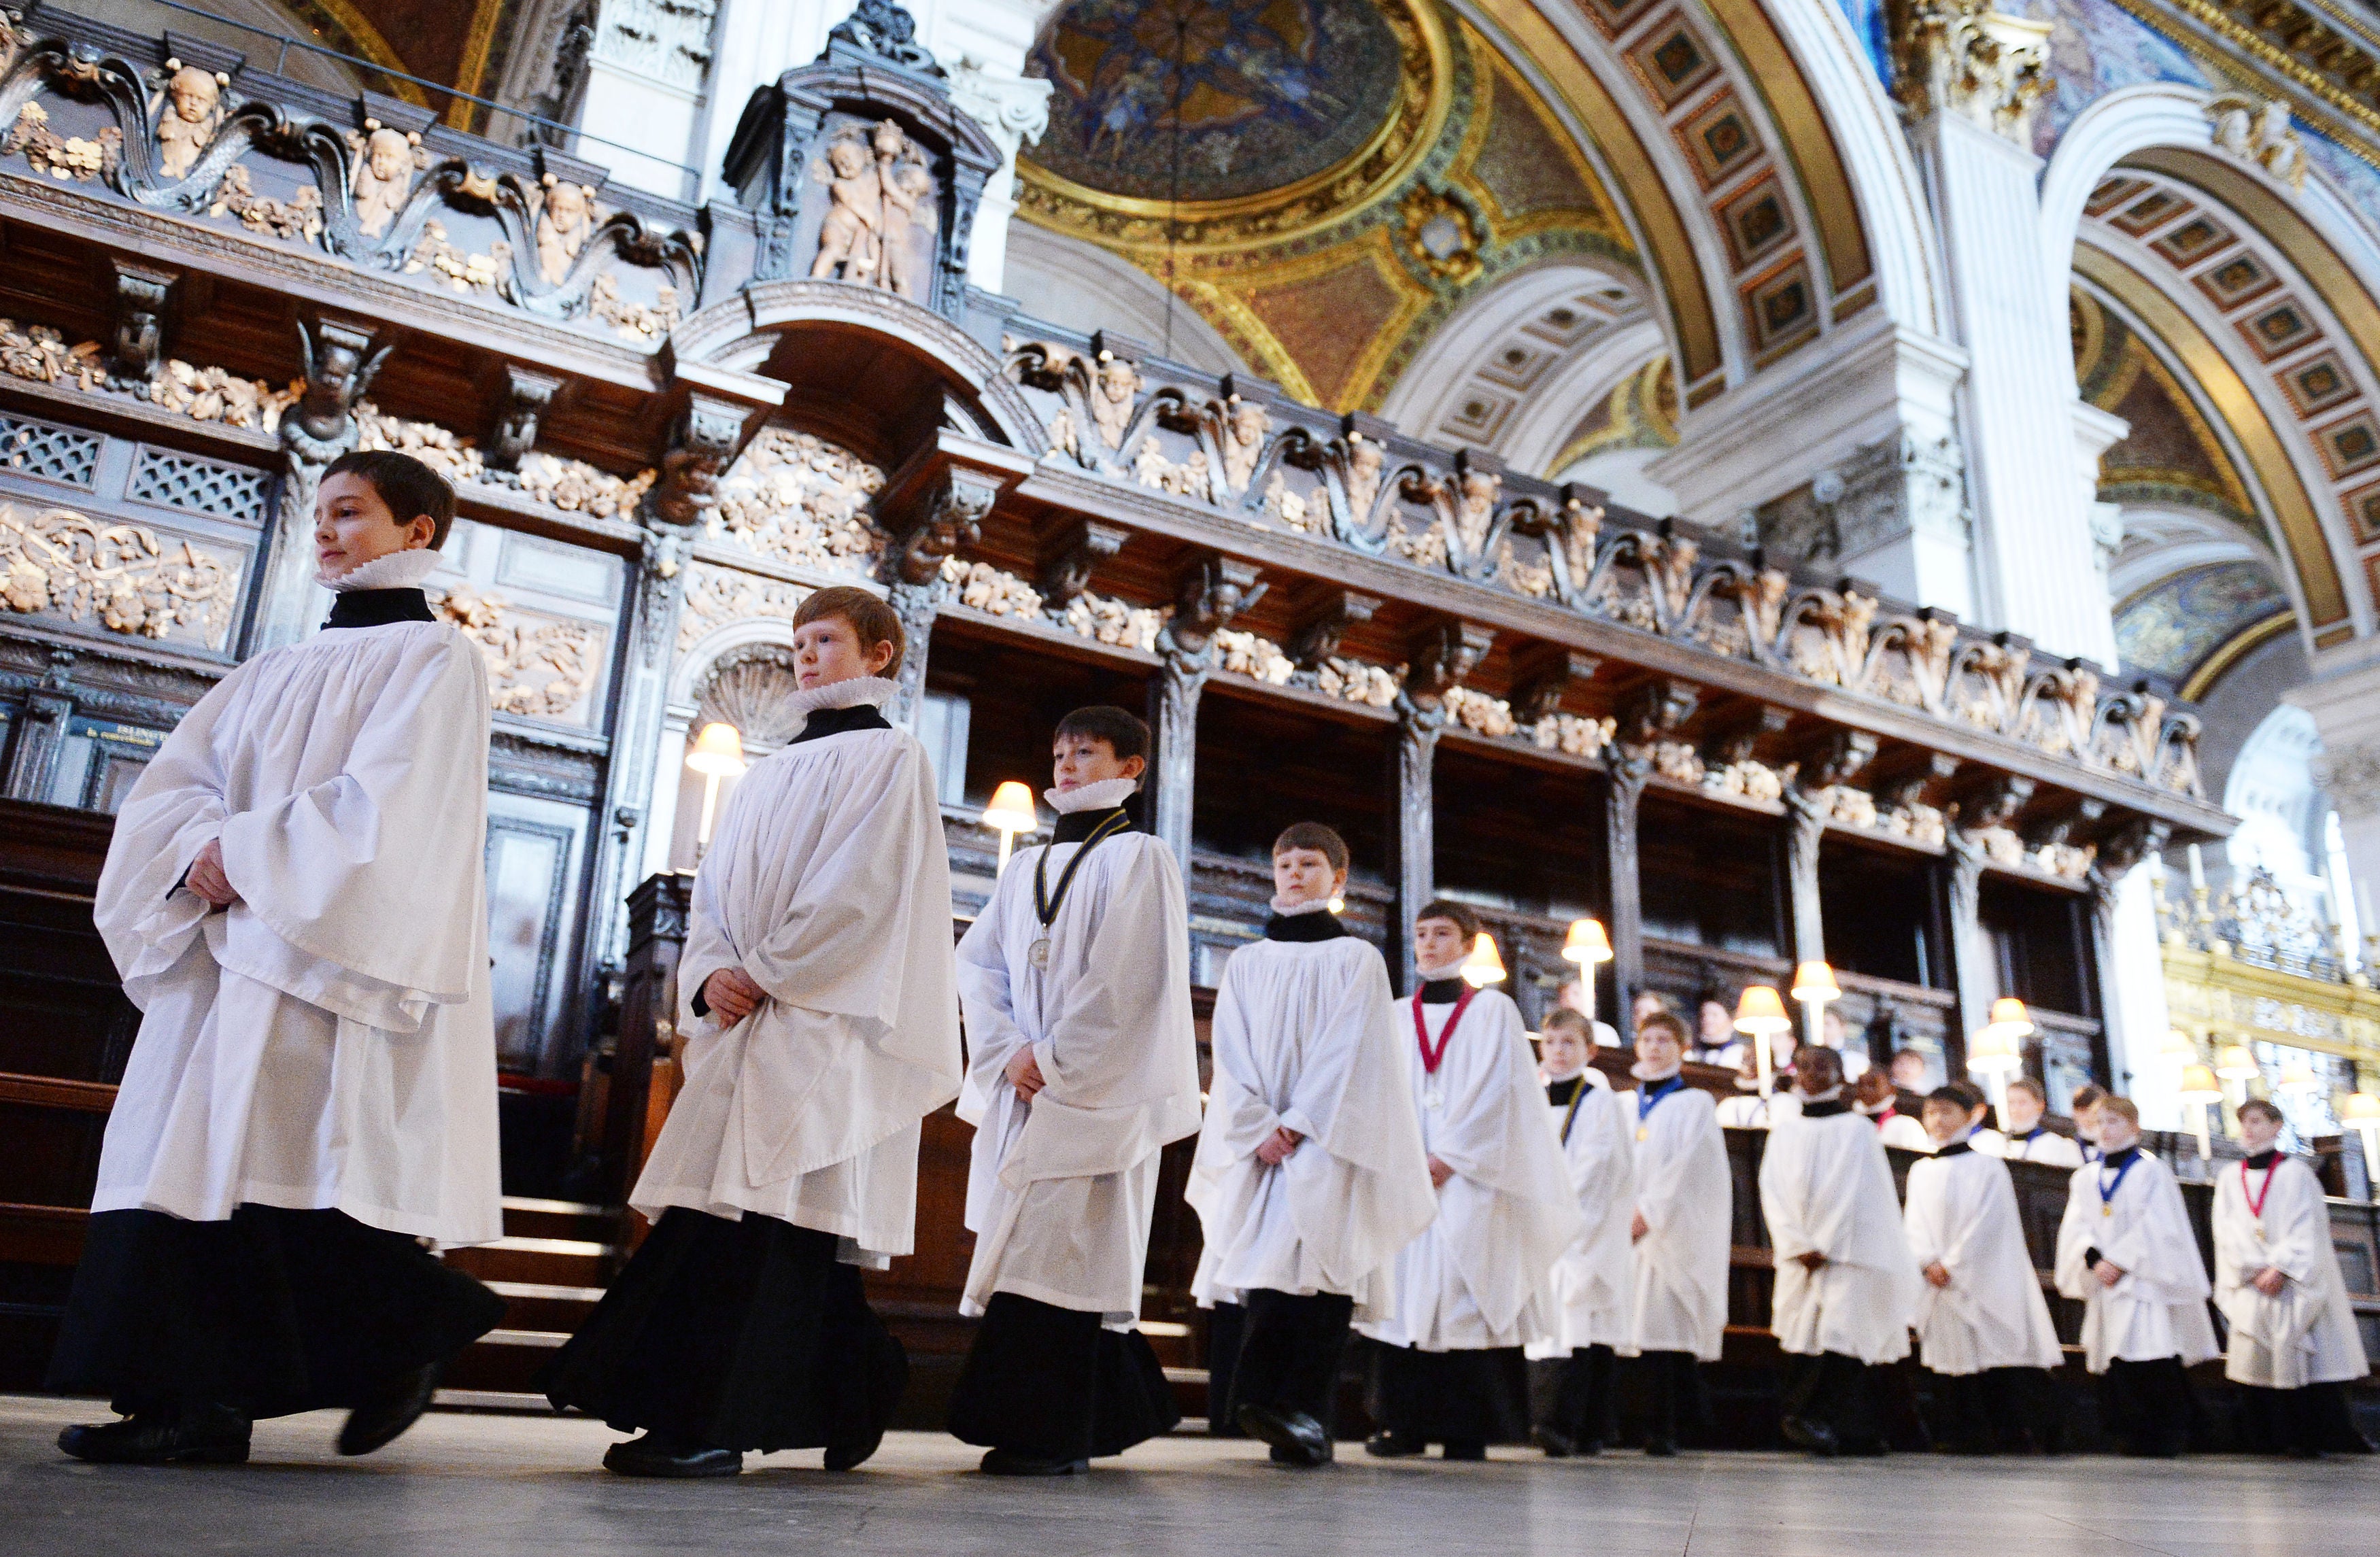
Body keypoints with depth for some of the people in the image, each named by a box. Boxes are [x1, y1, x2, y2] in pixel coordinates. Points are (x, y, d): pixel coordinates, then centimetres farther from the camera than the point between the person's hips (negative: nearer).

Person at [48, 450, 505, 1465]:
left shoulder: (435, 656, 1)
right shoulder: (281, 669, 22)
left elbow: (382, 803, -13)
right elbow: (178, 779, 12)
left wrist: (248, 850, -11)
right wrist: (205, 851, -8)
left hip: (332, 954, -7)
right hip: (227, 942, 7)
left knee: (289, 1165, -13)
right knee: (192, 1147, 0)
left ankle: (406, 1339, 4)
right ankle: (197, 1400, 4)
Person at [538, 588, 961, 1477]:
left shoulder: (888, 757, 2)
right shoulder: (770, 775, 24)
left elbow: (860, 888, -11)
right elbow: (713, 893, 17)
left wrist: (765, 972, -11)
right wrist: (711, 974, -2)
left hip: (820, 1022, -7)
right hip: (744, 1025, 7)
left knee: (768, 1214, -12)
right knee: (711, 1207, 2)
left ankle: (716, 1427, -10)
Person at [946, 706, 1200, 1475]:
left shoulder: (1137, 858, -1)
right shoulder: (1027, 868, 18)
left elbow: (1129, 981, -11)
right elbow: (975, 960, 11)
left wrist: (1056, 1060, -12)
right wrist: (1008, 1052, -5)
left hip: (1096, 1090, -6)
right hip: (1022, 1090, 6)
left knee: (1058, 1253, -10)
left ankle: (1052, 1435, -2)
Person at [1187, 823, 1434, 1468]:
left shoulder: (1357, 959, 9)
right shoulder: (1246, 963, 16)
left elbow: (1349, 1051, -3)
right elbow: (1230, 1055, 7)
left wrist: (1297, 1124, -12)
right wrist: (1260, 1130, -8)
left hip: (1329, 1141, -2)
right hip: (1257, 1143, 3)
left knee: (1318, 1268, -12)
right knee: (1266, 1265, -7)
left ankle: (1307, 1418, -13)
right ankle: (1271, 1407, -8)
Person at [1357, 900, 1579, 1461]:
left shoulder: (1493, 1011, 7)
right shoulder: (1395, 1017, 17)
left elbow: (1498, 1093, -2)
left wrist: (1450, 1157, -11)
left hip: (1468, 1180, -3)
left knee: (1465, 1296, -7)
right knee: (1406, 1293, -2)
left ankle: (1467, 1429, -2)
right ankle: (1405, 1423, 3)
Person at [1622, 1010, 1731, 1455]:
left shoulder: (1695, 1104, 6)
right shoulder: (1625, 1107, 19)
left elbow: (1686, 1168, -5)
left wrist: (1648, 1213, -12)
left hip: (1676, 1231, -4)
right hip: (1629, 1231, 4)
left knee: (1665, 1330, -12)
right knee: (1643, 1331, -3)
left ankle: (1664, 1430, -11)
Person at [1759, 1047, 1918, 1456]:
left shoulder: (1856, 1128, 7)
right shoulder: (1784, 1133, 16)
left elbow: (1853, 1192, -1)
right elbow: (1773, 1193, 6)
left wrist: (1823, 1247, -8)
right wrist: (1800, 1246, -7)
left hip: (1848, 1252, -3)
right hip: (1799, 1257, 3)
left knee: (1843, 1331, -13)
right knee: (1803, 1338, -4)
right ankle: (1806, 1423, -3)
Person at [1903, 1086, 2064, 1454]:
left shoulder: (1987, 1167, 2)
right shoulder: (1920, 1171, 15)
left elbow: (1987, 1223, -7)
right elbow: (1914, 1224, 8)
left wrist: (1953, 1265, -13)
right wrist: (1930, 1262, -10)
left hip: (1982, 1281, -4)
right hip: (1938, 1284, 4)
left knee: (1990, 1351, -9)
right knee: (1951, 1354, 1)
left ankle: (2006, 1429, -4)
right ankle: (1964, 1434, 4)